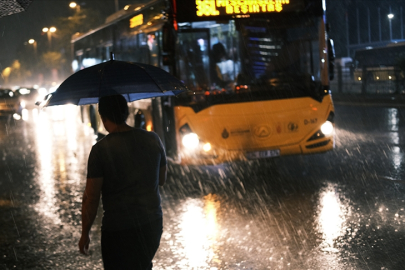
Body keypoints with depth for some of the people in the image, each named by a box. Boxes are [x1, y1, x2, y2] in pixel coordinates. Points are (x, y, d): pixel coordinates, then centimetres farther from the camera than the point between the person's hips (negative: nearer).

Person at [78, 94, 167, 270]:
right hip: (153, 224, 5)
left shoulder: (100, 149, -15)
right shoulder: (153, 139, -2)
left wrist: (85, 233, -1)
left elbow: (91, 198, -12)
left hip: (118, 230, -5)